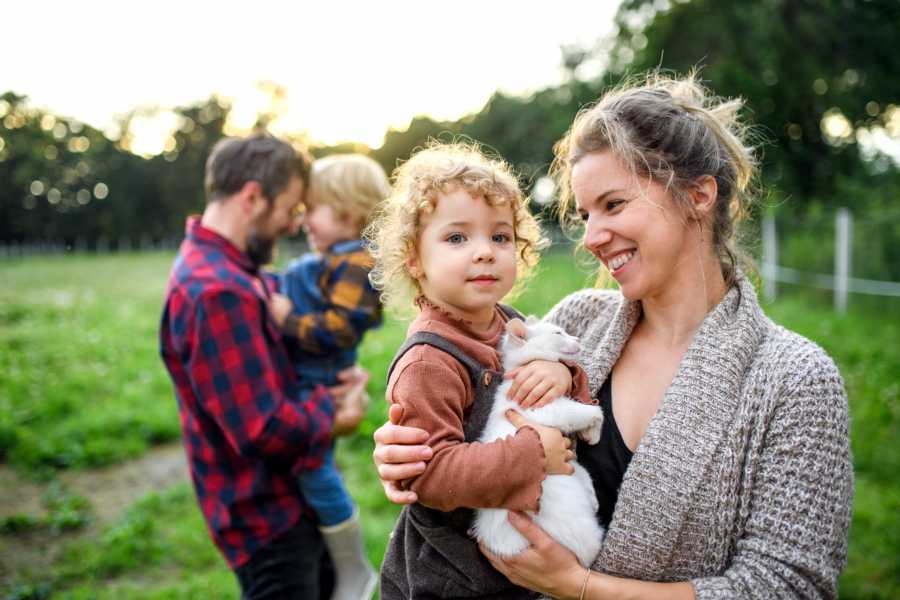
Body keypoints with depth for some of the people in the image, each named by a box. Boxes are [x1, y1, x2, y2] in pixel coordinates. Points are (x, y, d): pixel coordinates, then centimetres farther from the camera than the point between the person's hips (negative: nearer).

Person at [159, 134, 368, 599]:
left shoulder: (230, 270, 4)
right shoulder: (216, 292, -29)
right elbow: (263, 429, -31)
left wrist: (340, 376, -3)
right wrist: (330, 410, -13)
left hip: (290, 499, 10)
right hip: (266, 520, -10)